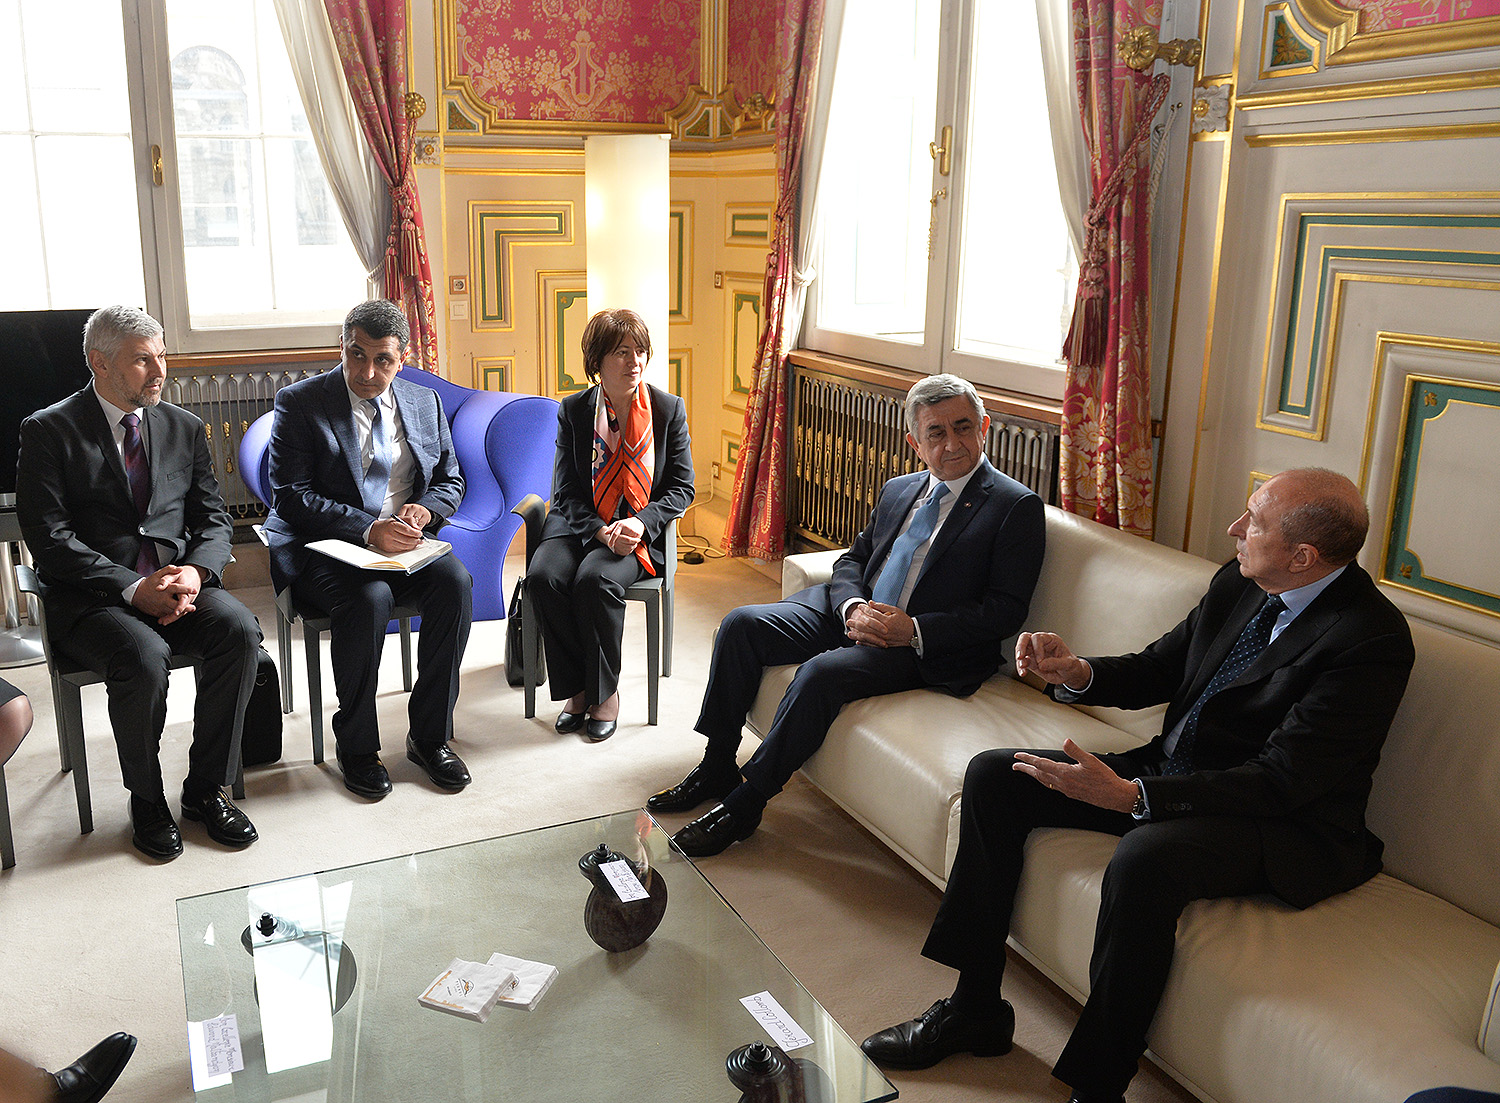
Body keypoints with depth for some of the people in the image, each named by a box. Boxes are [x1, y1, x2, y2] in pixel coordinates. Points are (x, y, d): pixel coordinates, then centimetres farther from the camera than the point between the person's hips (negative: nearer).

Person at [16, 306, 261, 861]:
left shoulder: (183, 427, 13)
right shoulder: (48, 431, -1)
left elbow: (214, 518, 11)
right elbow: (50, 539, -8)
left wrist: (195, 572, -11)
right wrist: (132, 588, -20)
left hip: (179, 584, 4)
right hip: (93, 598, -4)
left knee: (239, 629, -26)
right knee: (144, 656, -33)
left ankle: (206, 787, -9)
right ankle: (146, 800, -7)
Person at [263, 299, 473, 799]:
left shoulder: (425, 402, 12)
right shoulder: (299, 402, -2)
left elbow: (451, 480, 17)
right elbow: (291, 497, -10)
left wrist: (424, 509, -7)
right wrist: (368, 529, -23)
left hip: (404, 543, 4)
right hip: (322, 548, -3)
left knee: (456, 581, -26)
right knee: (369, 599, -34)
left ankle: (430, 736, -11)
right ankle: (356, 746, -11)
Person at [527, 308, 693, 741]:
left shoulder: (669, 409, -1)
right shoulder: (573, 411, 2)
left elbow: (682, 488, 1)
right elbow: (566, 492, 1)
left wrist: (640, 523, -17)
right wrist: (599, 532, -18)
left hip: (640, 531, -2)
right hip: (578, 524, 2)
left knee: (595, 579, -31)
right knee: (544, 576, -27)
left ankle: (605, 692, -11)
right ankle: (576, 689, -10)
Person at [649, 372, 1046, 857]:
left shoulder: (1017, 507, -7)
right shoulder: (897, 490, 14)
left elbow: (1005, 611, -12)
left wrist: (913, 630, -21)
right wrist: (852, 608, -7)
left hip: (926, 648, -7)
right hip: (856, 615, 7)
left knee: (823, 672, -32)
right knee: (741, 625, -8)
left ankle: (745, 802, -17)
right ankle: (717, 766, 3)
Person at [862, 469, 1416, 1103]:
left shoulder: (1373, 641, -21)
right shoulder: (1238, 583, 2)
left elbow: (1282, 781, -26)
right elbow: (1158, 669, 13)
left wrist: (1129, 795, -33)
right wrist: (1075, 673, -9)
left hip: (1284, 824, -8)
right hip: (1171, 772, 8)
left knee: (1141, 860, -39)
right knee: (993, 776, -1)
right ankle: (974, 1009, 6)